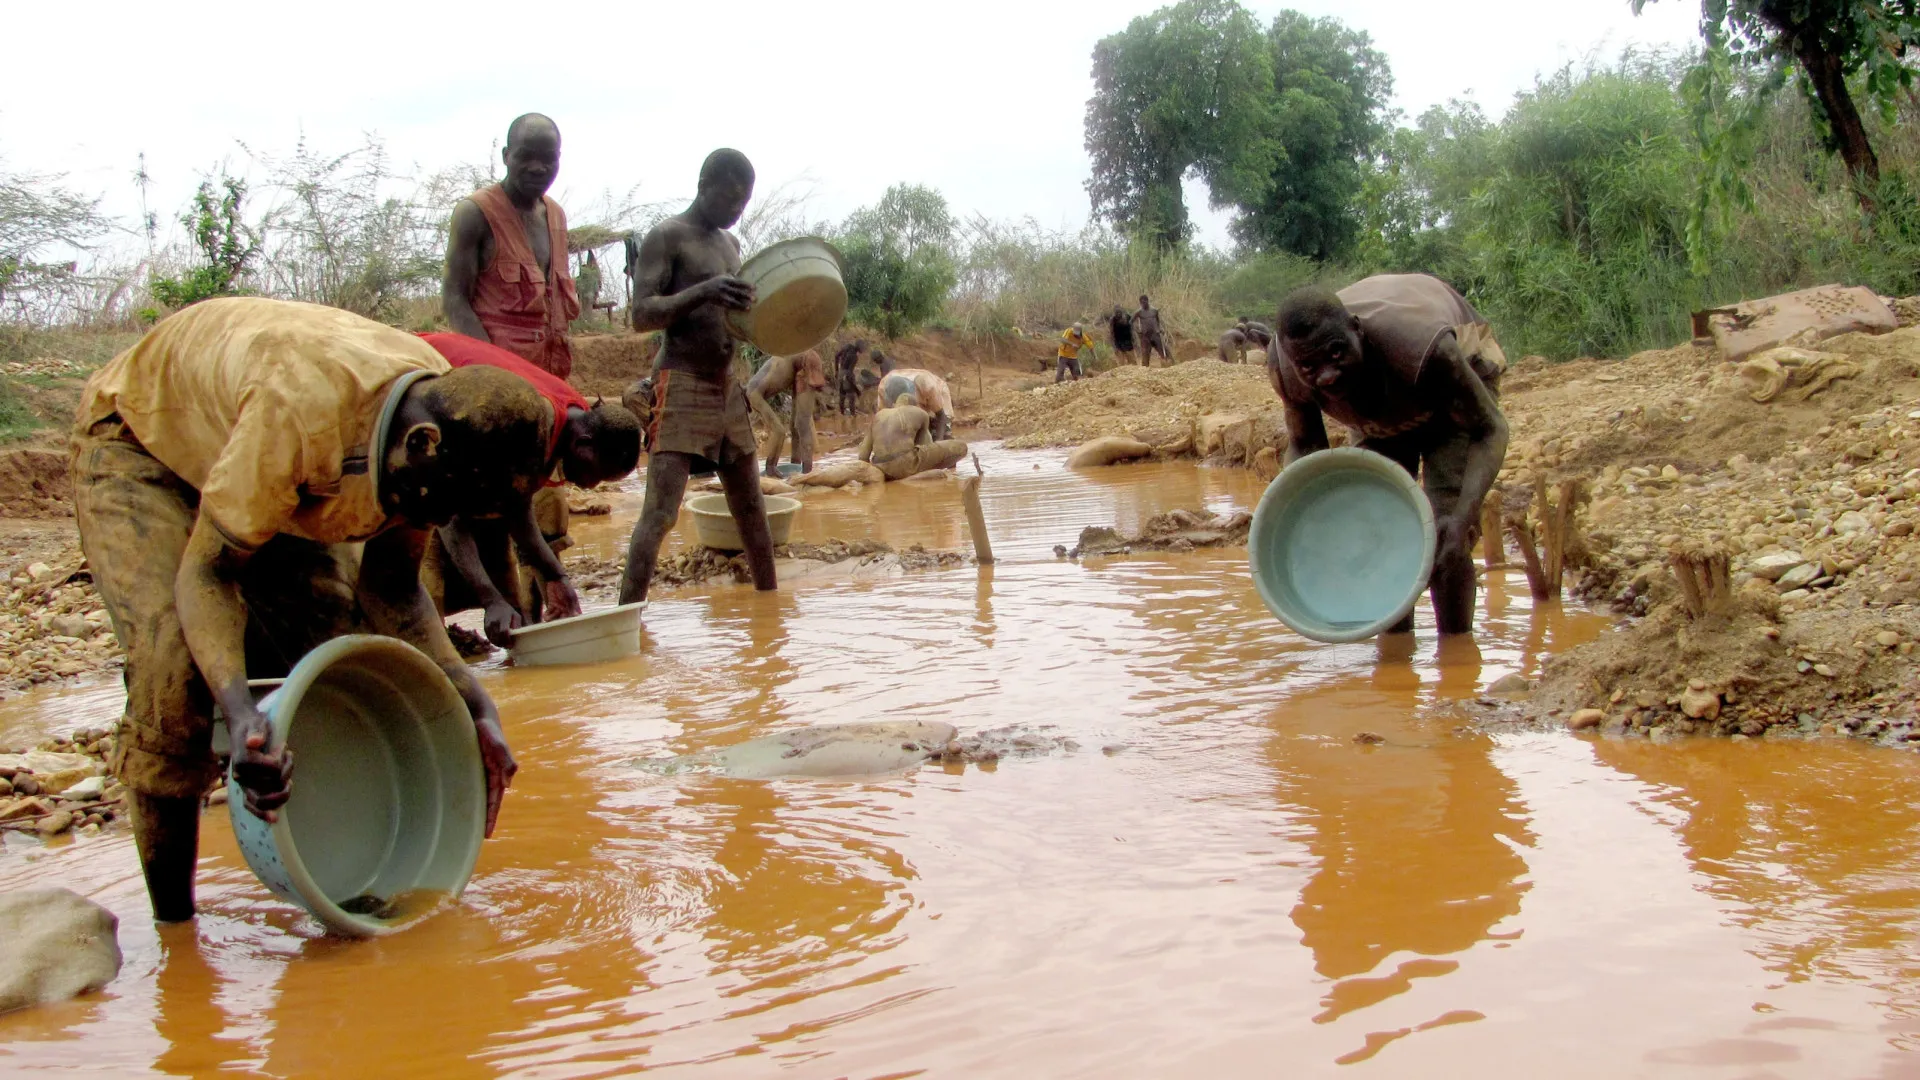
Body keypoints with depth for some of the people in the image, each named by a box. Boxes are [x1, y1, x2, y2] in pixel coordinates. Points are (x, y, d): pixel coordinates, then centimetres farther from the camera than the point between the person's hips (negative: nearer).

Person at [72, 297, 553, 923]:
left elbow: (391, 585, -10)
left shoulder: (446, 412, -21)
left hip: (283, 468, 6)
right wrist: (239, 709, -53)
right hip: (141, 446, -6)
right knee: (176, 656, -25)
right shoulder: (303, 408, -43)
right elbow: (206, 571, -37)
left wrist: (475, 709, -20)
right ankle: (171, 919, -13)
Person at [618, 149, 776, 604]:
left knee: (751, 507, 15)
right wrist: (703, 291, -31)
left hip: (728, 388, 8)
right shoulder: (667, 237, -7)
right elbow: (641, 314, -16)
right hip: (681, 390, -8)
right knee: (660, 512, -16)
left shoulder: (731, 244, 16)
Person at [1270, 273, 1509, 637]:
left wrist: (1464, 516, -47)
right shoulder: (1285, 371, -33)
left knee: (1444, 536, -17)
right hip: (1380, 403, 4)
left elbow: (1490, 430, -32)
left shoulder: (1419, 347, -45)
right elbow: (1304, 444, -12)